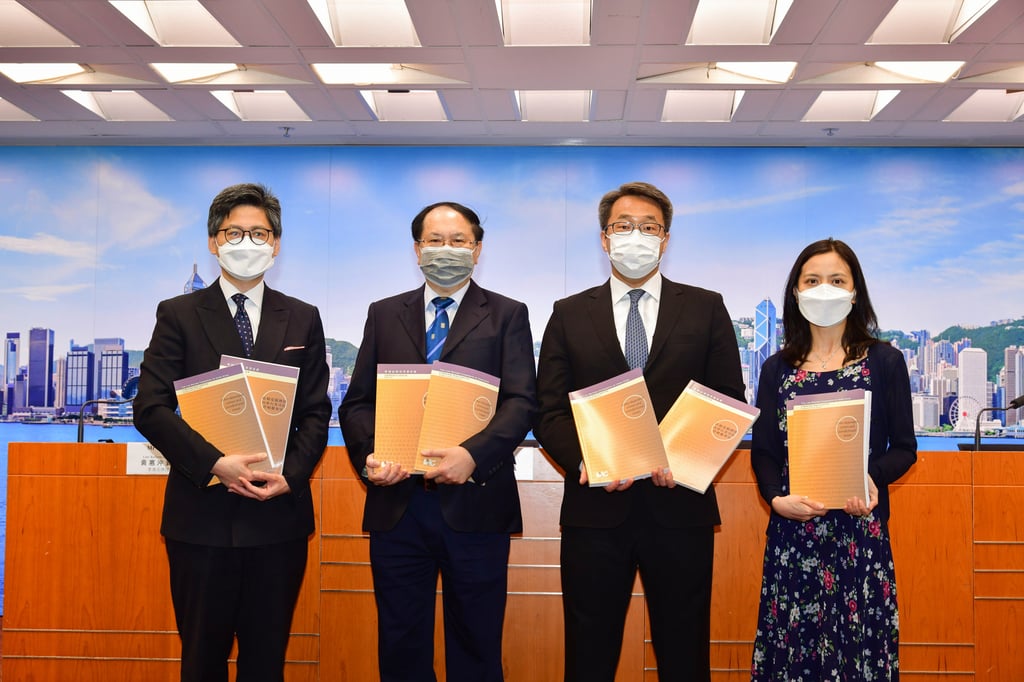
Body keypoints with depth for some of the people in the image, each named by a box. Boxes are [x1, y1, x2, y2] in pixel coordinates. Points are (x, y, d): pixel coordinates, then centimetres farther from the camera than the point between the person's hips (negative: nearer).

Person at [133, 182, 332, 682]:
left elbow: (316, 412, 6)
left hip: (279, 513, 2)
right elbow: (150, 408, -6)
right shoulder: (179, 315, 2)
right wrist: (216, 464, -18)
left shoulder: (302, 319, 8)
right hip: (202, 514, -1)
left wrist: (289, 475, -10)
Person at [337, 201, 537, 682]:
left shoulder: (507, 316, 5)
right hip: (396, 504, 2)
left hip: (474, 504, -2)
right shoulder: (384, 315, 13)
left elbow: (521, 402, -6)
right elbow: (357, 402, 9)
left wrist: (473, 454, -22)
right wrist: (368, 455, -11)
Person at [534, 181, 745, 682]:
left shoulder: (706, 309, 8)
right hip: (595, 507, 1)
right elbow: (548, 410, 4)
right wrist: (585, 460, -14)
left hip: (680, 506, 0)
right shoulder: (569, 315, 9)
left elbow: (730, 403, 4)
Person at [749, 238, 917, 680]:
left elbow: (903, 448, 3)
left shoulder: (884, 361, 3)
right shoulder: (778, 368, 8)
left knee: (861, 644, 2)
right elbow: (762, 450, 7)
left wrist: (872, 478, -17)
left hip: (861, 529, -1)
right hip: (792, 529, 1)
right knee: (792, 645, 4)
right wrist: (776, 497, -11)